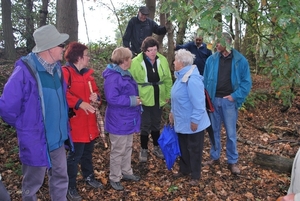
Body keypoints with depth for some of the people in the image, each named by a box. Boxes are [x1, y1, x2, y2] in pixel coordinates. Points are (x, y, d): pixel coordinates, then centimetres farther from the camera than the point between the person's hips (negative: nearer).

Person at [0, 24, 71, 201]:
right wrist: (24, 126, -3)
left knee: (61, 178, 19)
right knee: (33, 184, 15)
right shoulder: (25, 71, -22)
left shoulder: (57, 68, 1)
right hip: (36, 141, -6)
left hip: (58, 138, 6)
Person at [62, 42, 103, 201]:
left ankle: (89, 177, 39)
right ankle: (70, 187, 15)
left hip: (89, 121, 8)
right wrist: (80, 103, -31)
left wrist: (96, 96, -4)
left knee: (88, 152, 21)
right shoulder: (66, 72, -13)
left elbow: (95, 91, 19)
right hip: (75, 121, -8)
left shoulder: (87, 73, 13)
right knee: (75, 155, 0)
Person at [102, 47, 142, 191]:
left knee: (128, 147, 21)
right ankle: (114, 178, 19)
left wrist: (135, 100, 12)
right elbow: (112, 99, -30)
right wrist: (132, 101, -24)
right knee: (118, 151, 3)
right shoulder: (113, 77, -23)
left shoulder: (125, 74, 10)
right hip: (118, 121, -10)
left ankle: (126, 172, 37)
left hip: (128, 119, 10)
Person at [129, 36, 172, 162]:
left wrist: (168, 95, 7)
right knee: (145, 125, 6)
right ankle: (144, 149, 23)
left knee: (156, 124, 17)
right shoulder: (136, 62, -14)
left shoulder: (162, 60, -2)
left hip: (158, 99, 4)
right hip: (144, 99, -3)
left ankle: (157, 147, 34)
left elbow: (168, 79, 6)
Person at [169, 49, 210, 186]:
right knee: (183, 147, 22)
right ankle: (184, 170, 40)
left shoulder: (192, 79, -27)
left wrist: (195, 121, -24)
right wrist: (173, 112, 17)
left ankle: (195, 176, 24)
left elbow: (198, 103, -28)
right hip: (182, 121, 9)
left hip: (192, 123, -9)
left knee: (194, 149, 8)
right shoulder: (181, 76, 5)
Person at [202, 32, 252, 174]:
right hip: (213, 100, 3)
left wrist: (235, 96, -11)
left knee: (231, 133, 4)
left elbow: (246, 82, -1)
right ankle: (214, 157, 27)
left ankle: (232, 161, 18)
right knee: (214, 130, 12)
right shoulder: (211, 59, 2)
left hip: (229, 101, -2)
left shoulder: (240, 60, -4)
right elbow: (205, 80, 7)